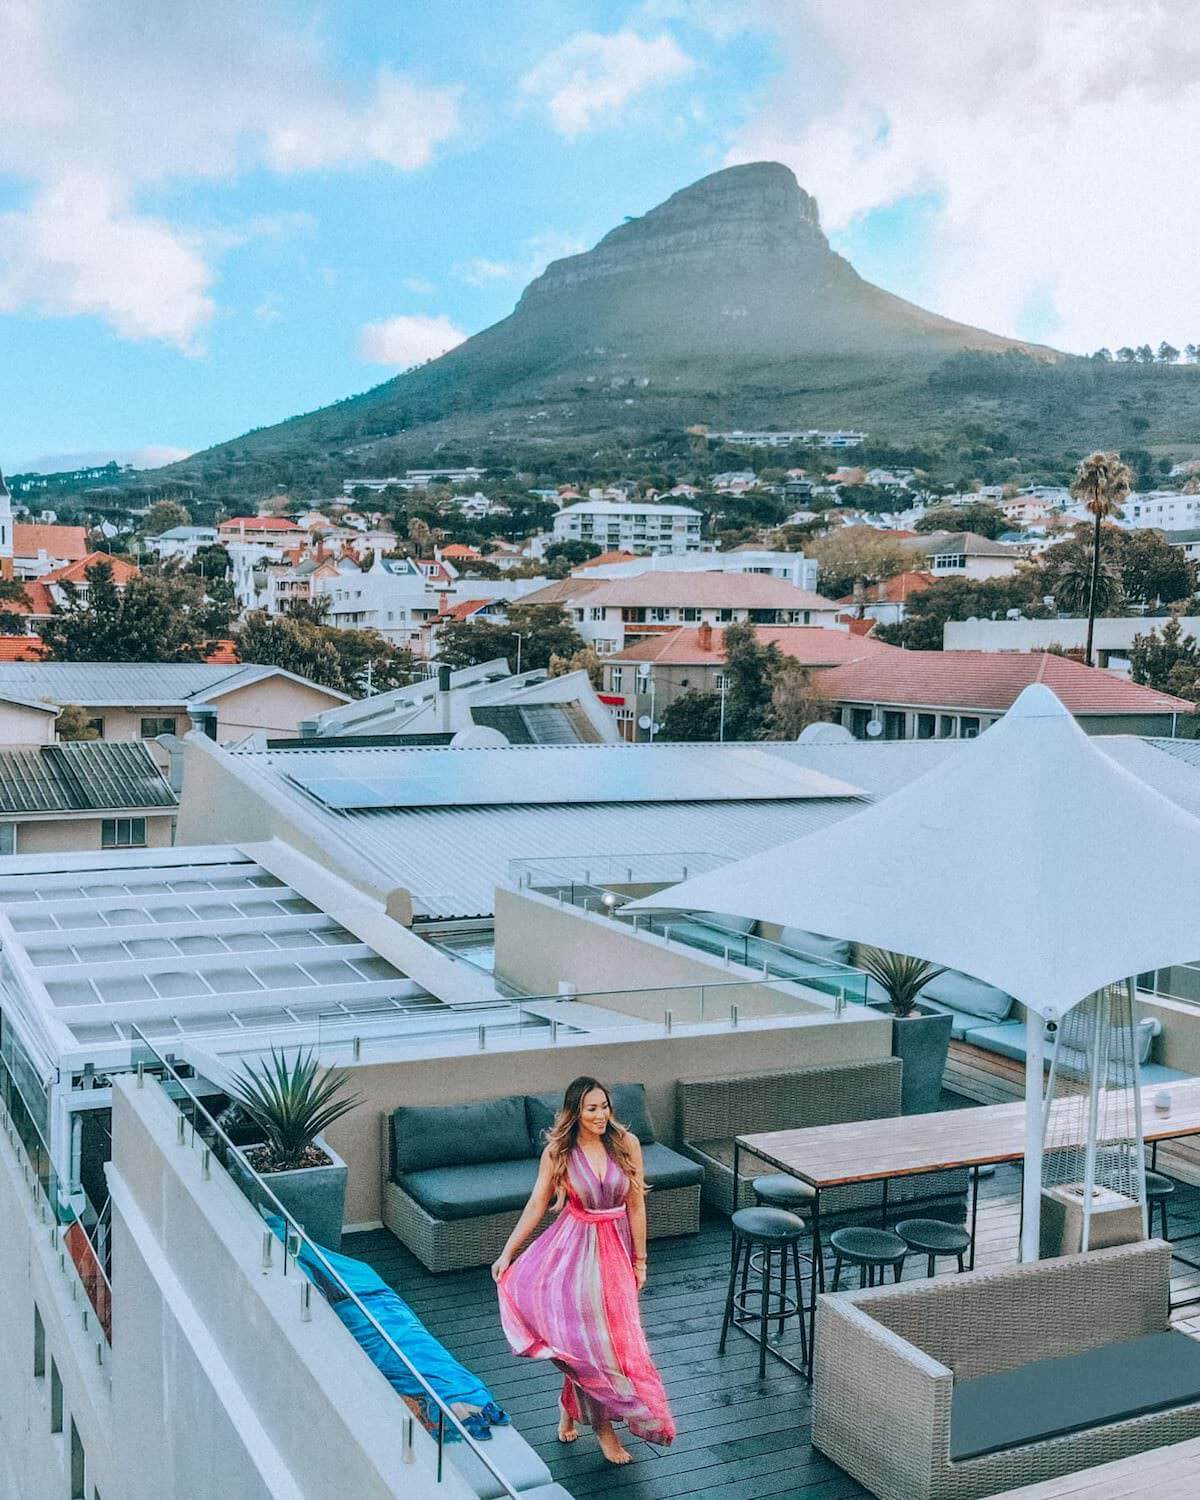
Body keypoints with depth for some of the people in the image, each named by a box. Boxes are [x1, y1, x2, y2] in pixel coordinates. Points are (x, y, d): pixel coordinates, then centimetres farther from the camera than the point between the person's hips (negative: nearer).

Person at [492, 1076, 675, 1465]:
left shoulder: (626, 1143, -9)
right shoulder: (557, 1152, -10)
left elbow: (635, 1205, -3)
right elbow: (536, 1205, -2)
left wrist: (639, 1259, 0)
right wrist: (507, 1253, -3)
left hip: (615, 1248, 2)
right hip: (574, 1247, -2)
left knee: (612, 1333, 7)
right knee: (584, 1334, -2)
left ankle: (572, 1405, 32)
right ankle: (603, 1424, 14)